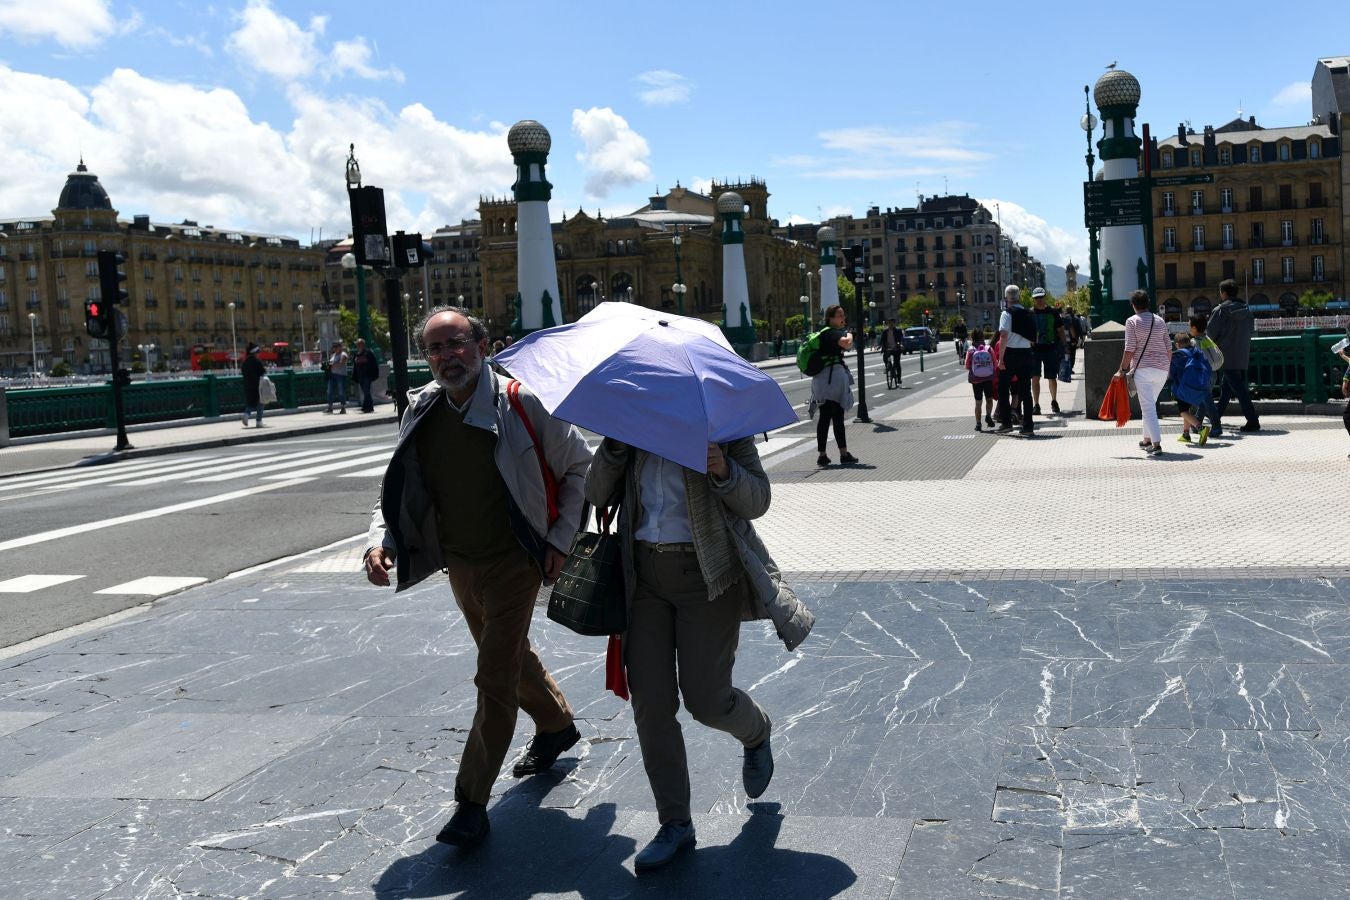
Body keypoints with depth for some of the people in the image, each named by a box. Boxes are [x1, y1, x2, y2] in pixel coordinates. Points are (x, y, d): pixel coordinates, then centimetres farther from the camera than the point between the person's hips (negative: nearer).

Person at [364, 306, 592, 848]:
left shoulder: (521, 404, -16)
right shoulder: (421, 412, -2)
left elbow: (579, 465, -4)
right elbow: (396, 488, 7)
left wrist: (560, 538, -7)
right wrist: (379, 539, -12)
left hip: (513, 563, -6)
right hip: (459, 564, 6)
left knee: (495, 680, -7)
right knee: (511, 656, 23)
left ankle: (471, 803, 4)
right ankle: (556, 726, 49)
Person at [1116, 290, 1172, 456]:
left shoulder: (1132, 321, -6)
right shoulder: (1160, 321, 9)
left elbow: (1129, 349, -11)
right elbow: (1168, 347, 10)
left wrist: (1122, 370, -4)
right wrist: (1167, 367, 22)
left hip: (1143, 369, -5)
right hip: (1162, 369, 5)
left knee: (1148, 406, -7)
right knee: (1150, 404, 20)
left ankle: (1156, 444, -17)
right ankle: (1147, 440, 27)